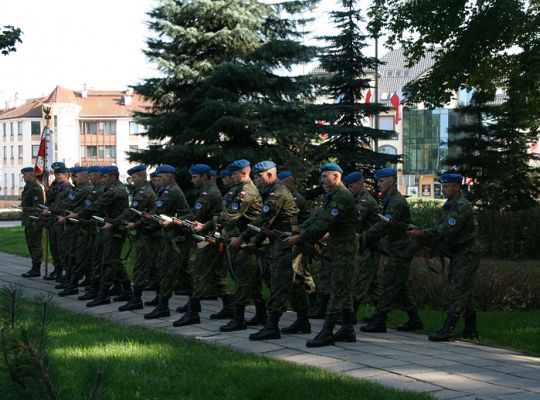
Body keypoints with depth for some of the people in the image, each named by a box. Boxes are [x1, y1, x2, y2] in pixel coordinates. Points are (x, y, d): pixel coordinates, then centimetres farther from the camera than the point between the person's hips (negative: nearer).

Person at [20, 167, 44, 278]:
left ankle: (36, 269, -5)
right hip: (29, 222, 11)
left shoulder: (35, 188, -15)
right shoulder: (28, 187, 17)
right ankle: (35, 268, 19)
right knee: (31, 245, 13)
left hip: (34, 222, -11)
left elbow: (37, 205, -21)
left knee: (35, 245, -7)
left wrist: (35, 221, -24)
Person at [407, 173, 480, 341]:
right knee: (464, 293, 14)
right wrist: (431, 247, 1)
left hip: (466, 254, -10)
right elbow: (441, 228, 16)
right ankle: (470, 330, 21)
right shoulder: (449, 205, 14)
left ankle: (447, 330, -18)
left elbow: (447, 231, -25)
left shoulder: (462, 206, -17)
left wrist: (422, 234, -23)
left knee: (457, 292, -13)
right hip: (457, 254, 10)